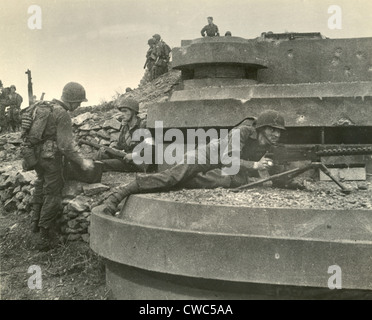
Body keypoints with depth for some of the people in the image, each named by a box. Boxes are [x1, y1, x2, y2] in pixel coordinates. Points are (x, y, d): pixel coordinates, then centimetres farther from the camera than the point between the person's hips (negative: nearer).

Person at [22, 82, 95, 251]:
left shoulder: (43, 106, 9)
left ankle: (36, 221, 42)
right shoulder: (63, 115, -17)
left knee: (41, 186, 27)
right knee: (53, 195, 0)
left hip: (36, 154, 9)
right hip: (50, 157, -9)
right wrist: (82, 162, -12)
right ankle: (44, 238, 4)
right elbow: (66, 145, -21)